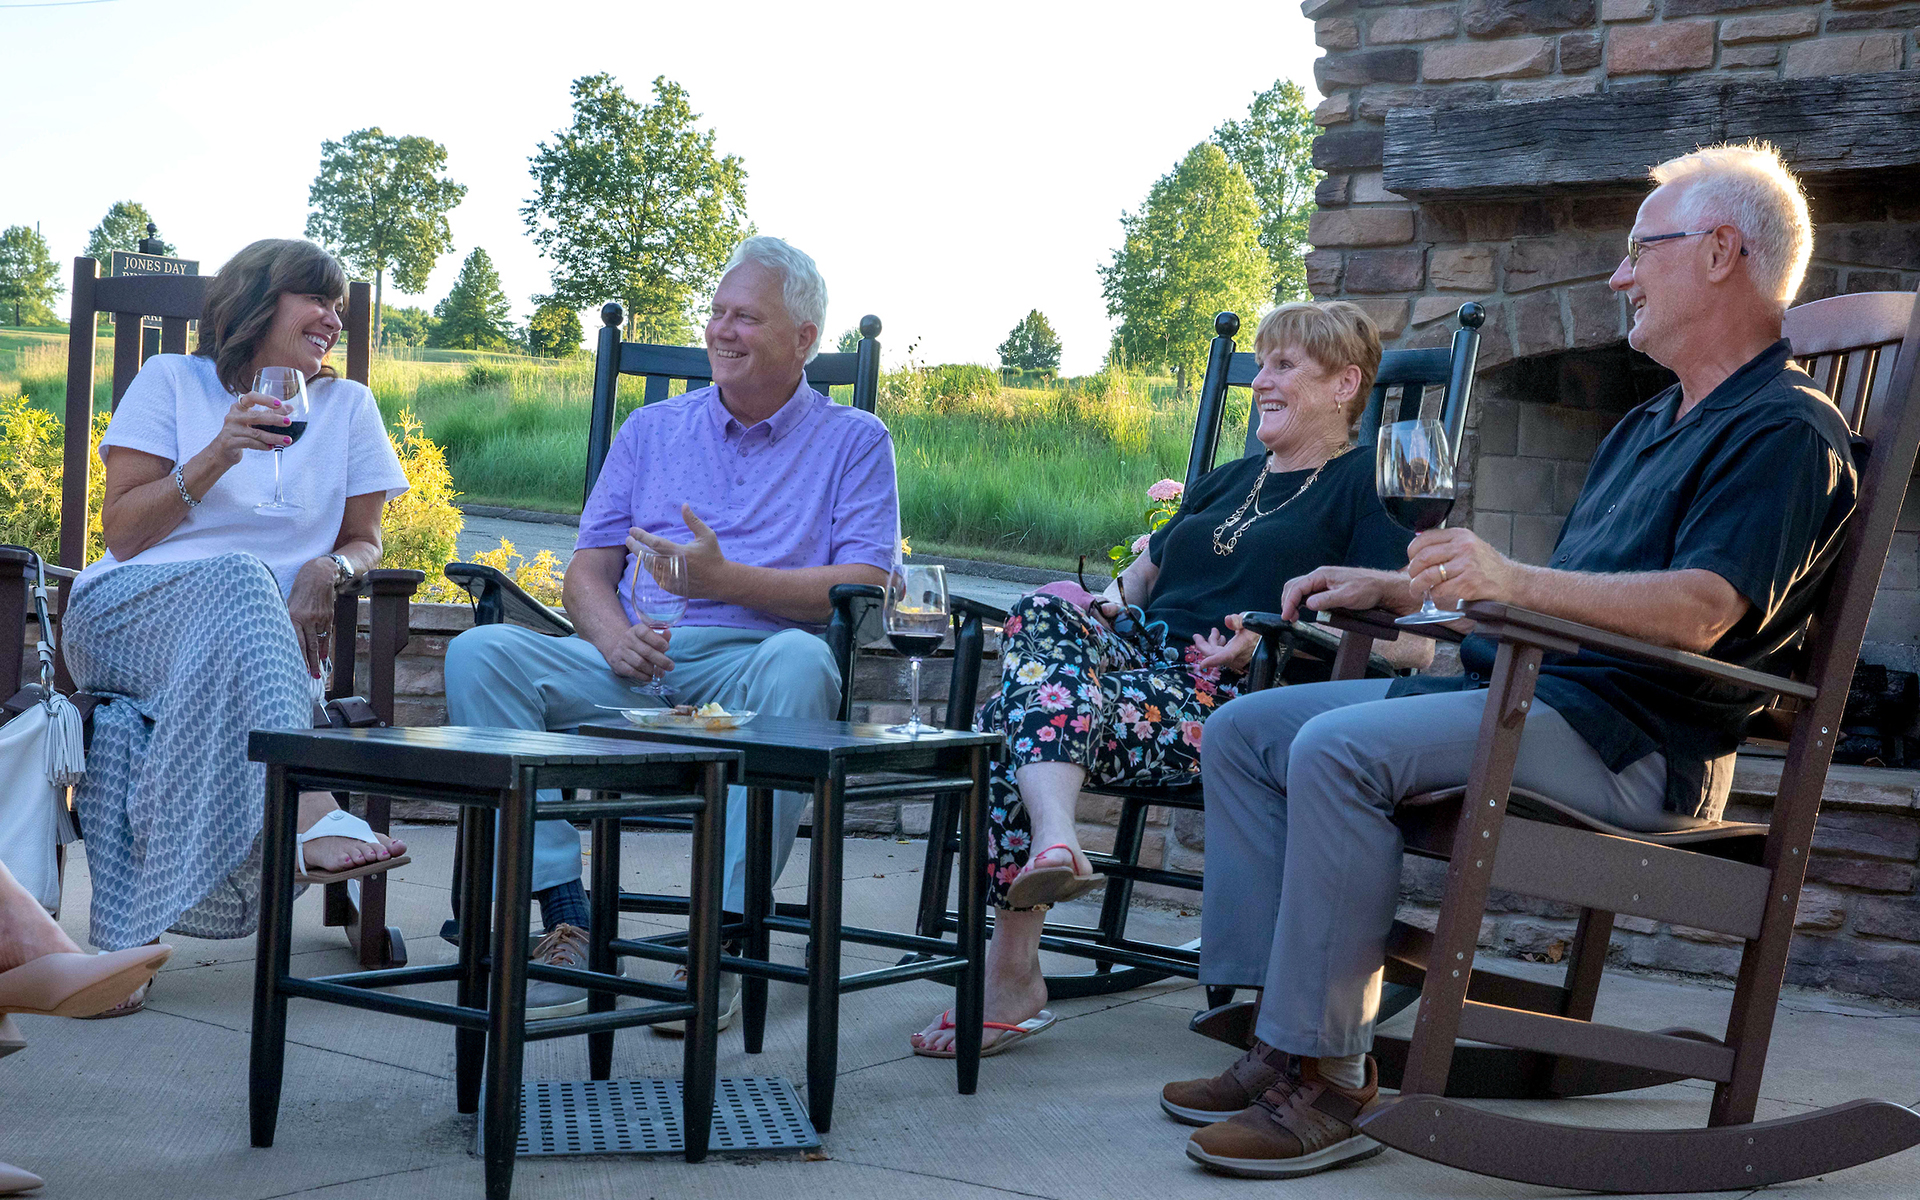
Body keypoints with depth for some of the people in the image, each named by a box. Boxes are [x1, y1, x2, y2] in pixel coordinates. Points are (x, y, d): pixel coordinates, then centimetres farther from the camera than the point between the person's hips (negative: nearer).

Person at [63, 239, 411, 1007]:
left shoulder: (348, 407, 18)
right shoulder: (171, 381, 11)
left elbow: (365, 540, 18)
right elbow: (122, 531, 4)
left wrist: (330, 568, -7)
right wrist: (215, 458, -10)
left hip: (271, 636, 2)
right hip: (125, 615, -2)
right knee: (239, 575, -37)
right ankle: (308, 811, -57)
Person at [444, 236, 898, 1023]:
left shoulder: (853, 441, 12)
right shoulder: (652, 429, 23)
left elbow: (865, 588, -3)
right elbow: (588, 568, 16)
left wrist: (725, 580, -15)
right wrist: (613, 634, -9)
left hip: (748, 662, -3)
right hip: (632, 667, 3)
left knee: (800, 662, -39)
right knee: (480, 653, -23)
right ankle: (566, 923, -28)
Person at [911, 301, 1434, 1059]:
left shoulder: (1367, 485, 7)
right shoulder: (1227, 481, 32)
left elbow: (1412, 643, -4)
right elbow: (1140, 577, 32)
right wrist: (1105, 604, 8)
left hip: (1228, 697, -7)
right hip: (1141, 652, 7)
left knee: (1015, 718, -28)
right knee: (1042, 613, -28)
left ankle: (1012, 980, -34)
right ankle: (1054, 840, -46)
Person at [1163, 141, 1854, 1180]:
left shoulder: (1785, 428, -8)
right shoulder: (1649, 426, 25)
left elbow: (1699, 611, -24)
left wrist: (1515, 580, -35)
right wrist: (1394, 586, 21)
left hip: (1628, 743, -10)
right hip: (1517, 689, 10)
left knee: (1337, 749, -31)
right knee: (1241, 732, 1)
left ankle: (1328, 1077, -24)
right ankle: (1278, 1032, -6)